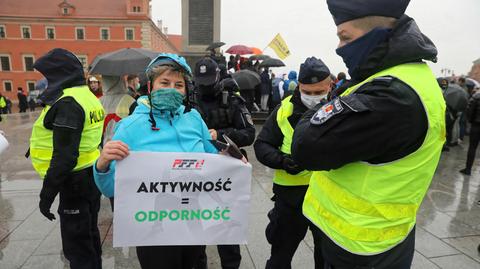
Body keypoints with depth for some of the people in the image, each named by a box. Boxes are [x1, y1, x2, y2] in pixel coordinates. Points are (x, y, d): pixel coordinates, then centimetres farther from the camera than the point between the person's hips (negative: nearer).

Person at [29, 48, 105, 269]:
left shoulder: (66, 103, -20)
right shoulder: (88, 96, 10)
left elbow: (64, 156, -25)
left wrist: (47, 193, -18)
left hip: (75, 182, -9)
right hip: (92, 176, 10)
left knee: (76, 245, 4)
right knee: (90, 235, 22)